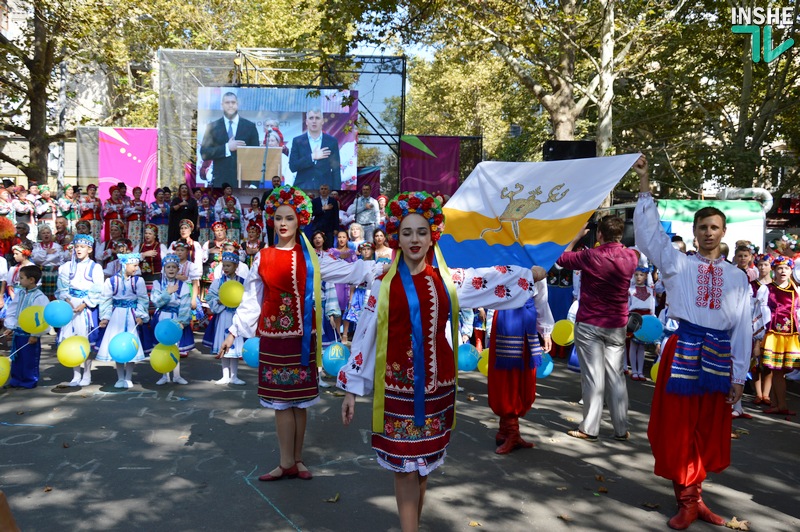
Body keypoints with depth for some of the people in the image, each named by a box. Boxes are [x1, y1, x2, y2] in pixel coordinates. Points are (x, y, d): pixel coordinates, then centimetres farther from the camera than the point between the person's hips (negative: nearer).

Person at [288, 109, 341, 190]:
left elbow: (336, 170, 5)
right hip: (302, 189, 0)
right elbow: (292, 166, -3)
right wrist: (312, 157, -14)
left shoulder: (332, 141, 5)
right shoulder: (297, 141, 5)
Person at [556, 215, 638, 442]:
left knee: (593, 377, 0)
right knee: (616, 376, 10)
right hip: (617, 326, 4)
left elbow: (561, 258, 1)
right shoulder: (630, 257, -1)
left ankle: (589, 429, 5)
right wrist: (616, 242, 18)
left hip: (589, 325, -4)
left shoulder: (590, 256, -15)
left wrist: (578, 236, 10)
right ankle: (621, 429, 15)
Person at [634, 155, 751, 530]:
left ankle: (695, 496, 25)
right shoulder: (677, 263, 2)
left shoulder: (737, 277, 8)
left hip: (719, 355, 3)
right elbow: (648, 231, -8)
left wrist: (739, 376, 4)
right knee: (678, 428, 1)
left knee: (708, 431, 11)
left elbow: (743, 327, 8)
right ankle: (687, 502, 14)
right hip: (682, 350, -3)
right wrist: (644, 183, -13)